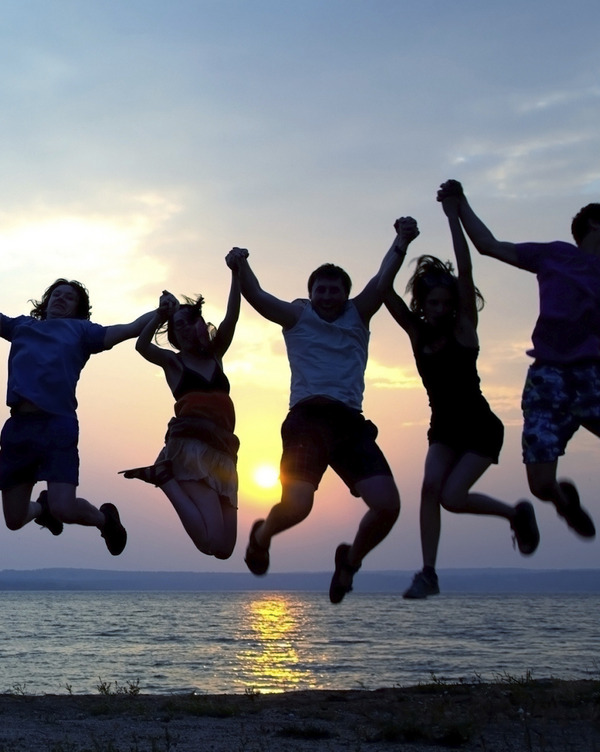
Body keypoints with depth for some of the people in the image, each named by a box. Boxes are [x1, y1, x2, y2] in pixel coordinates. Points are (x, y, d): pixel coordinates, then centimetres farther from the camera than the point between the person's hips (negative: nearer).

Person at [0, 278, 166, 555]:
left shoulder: (80, 330, 16)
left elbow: (131, 329, 9)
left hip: (57, 424, -3)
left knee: (64, 510, -18)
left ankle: (104, 518, 16)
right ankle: (43, 506, 42)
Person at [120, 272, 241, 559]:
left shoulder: (216, 355, 22)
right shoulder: (173, 361, 12)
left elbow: (231, 317, 7)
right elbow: (142, 345, -7)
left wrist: (236, 274, -3)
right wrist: (159, 317, -21)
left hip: (223, 449, 5)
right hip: (191, 443, -5)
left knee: (224, 548, 1)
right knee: (211, 540, -24)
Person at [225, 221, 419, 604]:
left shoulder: (358, 315, 21)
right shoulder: (297, 317, 16)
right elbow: (256, 296, 4)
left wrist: (402, 240, -6)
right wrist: (241, 266, -16)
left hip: (351, 423, 3)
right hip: (307, 418, -3)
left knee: (388, 505, -13)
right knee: (296, 506, -22)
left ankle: (350, 559, 18)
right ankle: (260, 536, 16)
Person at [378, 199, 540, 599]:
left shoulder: (464, 328, -11)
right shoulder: (418, 333, 0)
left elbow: (465, 272, -20)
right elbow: (385, 289, -7)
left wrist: (453, 215, -19)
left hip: (480, 429, -4)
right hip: (443, 428, 5)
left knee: (451, 496, -15)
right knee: (430, 487, -17)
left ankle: (517, 513, 11)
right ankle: (429, 574, -12)